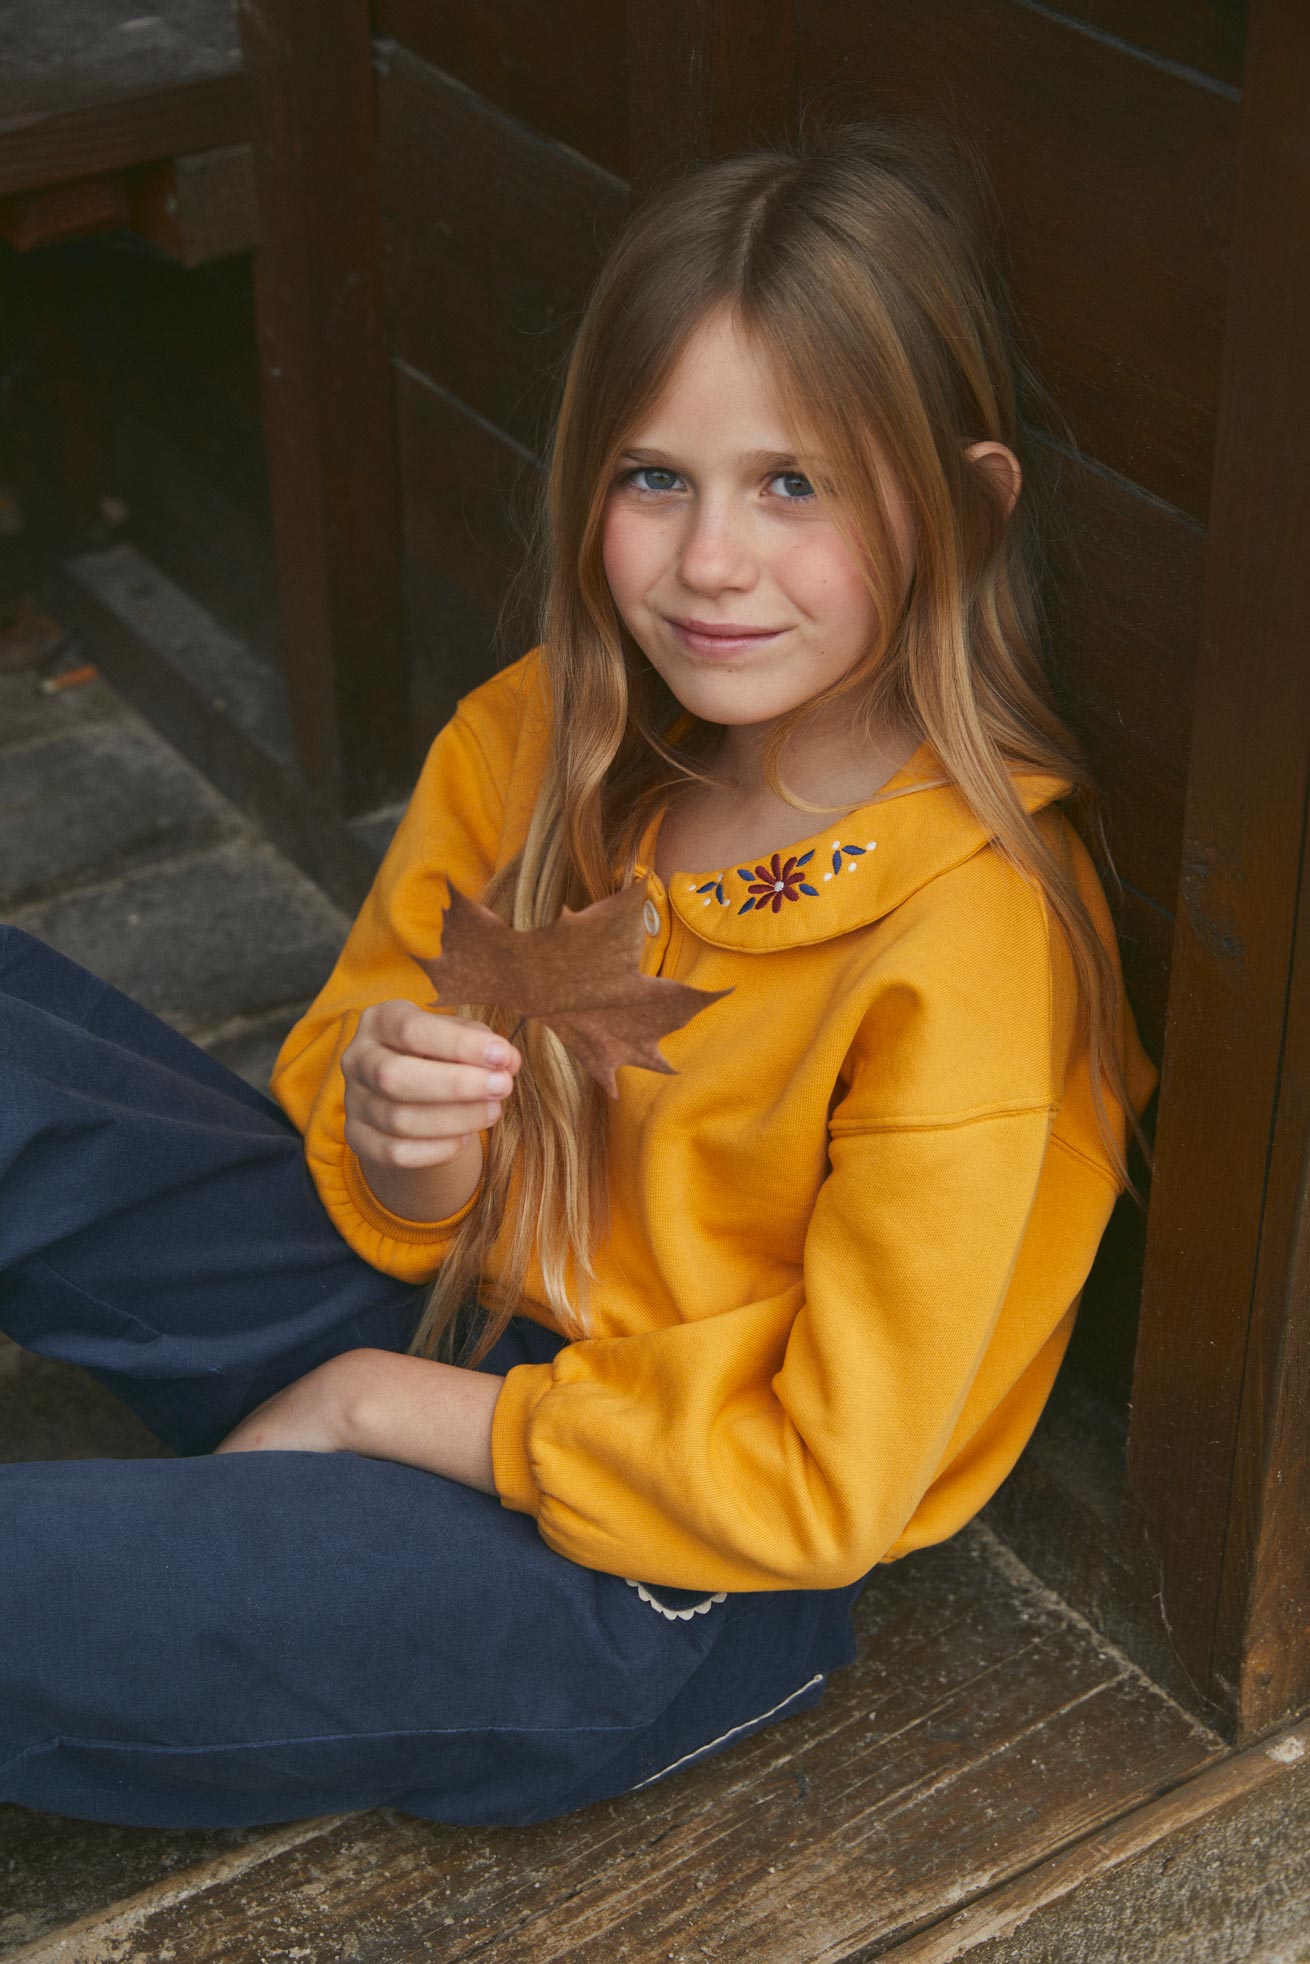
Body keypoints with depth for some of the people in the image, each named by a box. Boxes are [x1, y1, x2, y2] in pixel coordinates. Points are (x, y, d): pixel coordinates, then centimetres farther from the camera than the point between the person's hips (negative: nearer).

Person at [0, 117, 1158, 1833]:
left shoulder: (972, 943, -25)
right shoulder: (542, 740, -6)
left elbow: (822, 1484, -20)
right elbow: (413, 1226, 4)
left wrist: (387, 1403, -15)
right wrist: (393, 1137, -20)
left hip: (662, 1582, -6)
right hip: (453, 1317, 7)